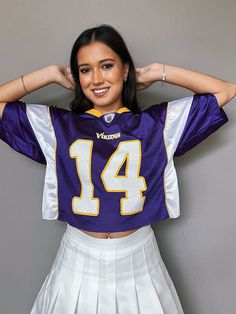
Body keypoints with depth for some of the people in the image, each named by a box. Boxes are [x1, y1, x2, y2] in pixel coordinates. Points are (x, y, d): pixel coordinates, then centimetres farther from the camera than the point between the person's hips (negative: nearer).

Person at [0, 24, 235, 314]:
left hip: (138, 261, 1)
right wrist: (51, 74, -3)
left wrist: (158, 72, -2)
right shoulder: (58, 125, -3)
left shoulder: (157, 123, -5)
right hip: (79, 261, 0)